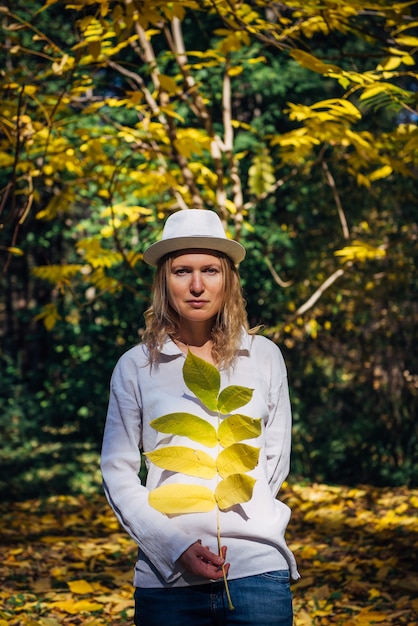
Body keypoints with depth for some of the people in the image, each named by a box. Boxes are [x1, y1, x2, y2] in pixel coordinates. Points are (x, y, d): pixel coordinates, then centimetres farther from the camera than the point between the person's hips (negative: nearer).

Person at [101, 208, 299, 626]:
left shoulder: (265, 357, 6)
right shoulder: (135, 366, 2)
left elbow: (276, 461, 11)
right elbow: (117, 474, 1)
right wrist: (176, 548, -10)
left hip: (256, 571, 1)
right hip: (166, 577, 0)